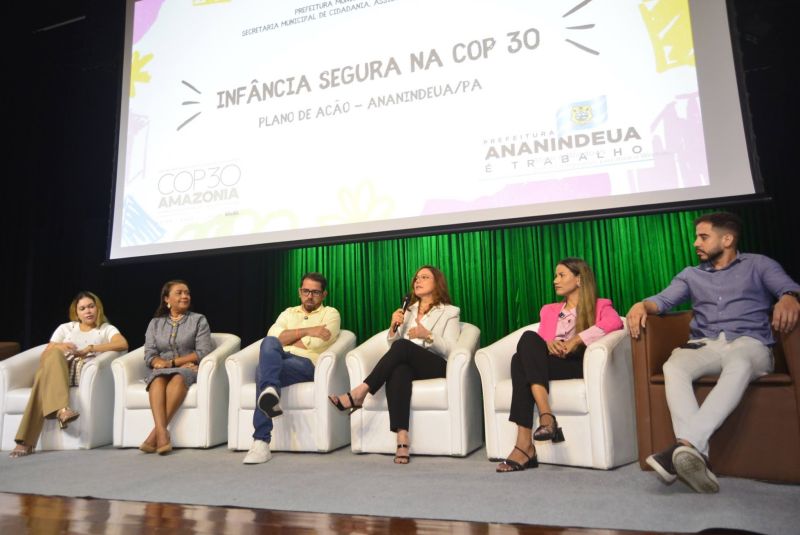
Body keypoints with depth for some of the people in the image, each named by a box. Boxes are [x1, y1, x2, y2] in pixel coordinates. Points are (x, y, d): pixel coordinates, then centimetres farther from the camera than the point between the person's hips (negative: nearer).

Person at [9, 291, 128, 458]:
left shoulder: (106, 329, 17)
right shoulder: (65, 328, 26)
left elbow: (123, 344, -7)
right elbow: (45, 355, 15)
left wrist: (89, 349, -14)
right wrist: (58, 348, -9)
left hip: (83, 372, -2)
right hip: (55, 372, 2)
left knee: (44, 380, -32)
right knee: (54, 355, -33)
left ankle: (26, 441, -38)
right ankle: (61, 409, -51)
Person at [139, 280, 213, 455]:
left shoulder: (199, 320, 9)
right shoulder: (155, 323, 18)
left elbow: (204, 352, -3)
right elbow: (149, 355, 7)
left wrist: (172, 362, -9)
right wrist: (161, 363, -13)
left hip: (189, 369, -2)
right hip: (162, 370, 2)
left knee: (178, 378, -36)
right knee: (158, 378, -33)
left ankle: (155, 433, -41)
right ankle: (162, 433, -47)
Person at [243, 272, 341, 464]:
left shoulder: (330, 313, 16)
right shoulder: (288, 313, 30)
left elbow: (316, 343, -5)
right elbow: (273, 336, 7)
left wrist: (286, 340, 4)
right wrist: (307, 331, -2)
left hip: (306, 363, -4)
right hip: (279, 360, 4)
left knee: (263, 370, -34)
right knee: (269, 341, -34)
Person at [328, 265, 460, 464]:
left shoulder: (450, 312, 14)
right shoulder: (407, 311, 27)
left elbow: (451, 350, 2)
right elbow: (392, 346, 18)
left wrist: (428, 335, -14)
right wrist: (393, 327, -2)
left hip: (436, 367, -3)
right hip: (407, 364, 3)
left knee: (403, 346, -33)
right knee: (398, 371, -36)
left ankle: (360, 393, -36)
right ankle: (402, 437, -47)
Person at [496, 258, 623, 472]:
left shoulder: (600, 306, 17)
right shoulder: (549, 310, 31)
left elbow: (615, 322, -10)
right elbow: (536, 345, 15)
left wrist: (577, 340, -18)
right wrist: (548, 345, -9)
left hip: (579, 364, -4)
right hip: (547, 364, 4)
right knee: (520, 359, -29)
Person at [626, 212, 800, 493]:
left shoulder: (758, 264, 18)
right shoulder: (691, 275, 25)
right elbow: (664, 299, 9)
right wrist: (642, 305, -15)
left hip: (748, 343, -2)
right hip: (704, 345, 3)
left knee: (738, 366, -40)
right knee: (673, 367, -33)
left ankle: (685, 446, -52)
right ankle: (698, 456, -45)